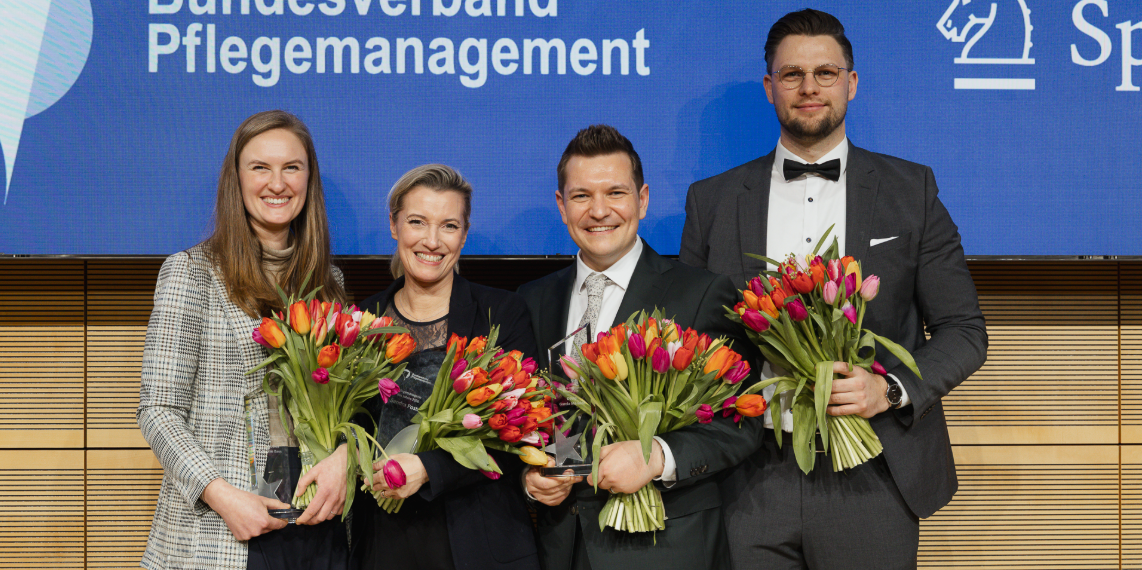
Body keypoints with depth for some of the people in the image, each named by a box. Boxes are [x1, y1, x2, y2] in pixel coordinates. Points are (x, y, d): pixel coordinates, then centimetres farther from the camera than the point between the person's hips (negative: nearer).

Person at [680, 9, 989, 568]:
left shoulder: (911, 190, 6)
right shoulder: (713, 201, 9)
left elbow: (963, 331, 6)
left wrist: (891, 389, -12)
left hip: (871, 482, 0)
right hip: (753, 485, 1)